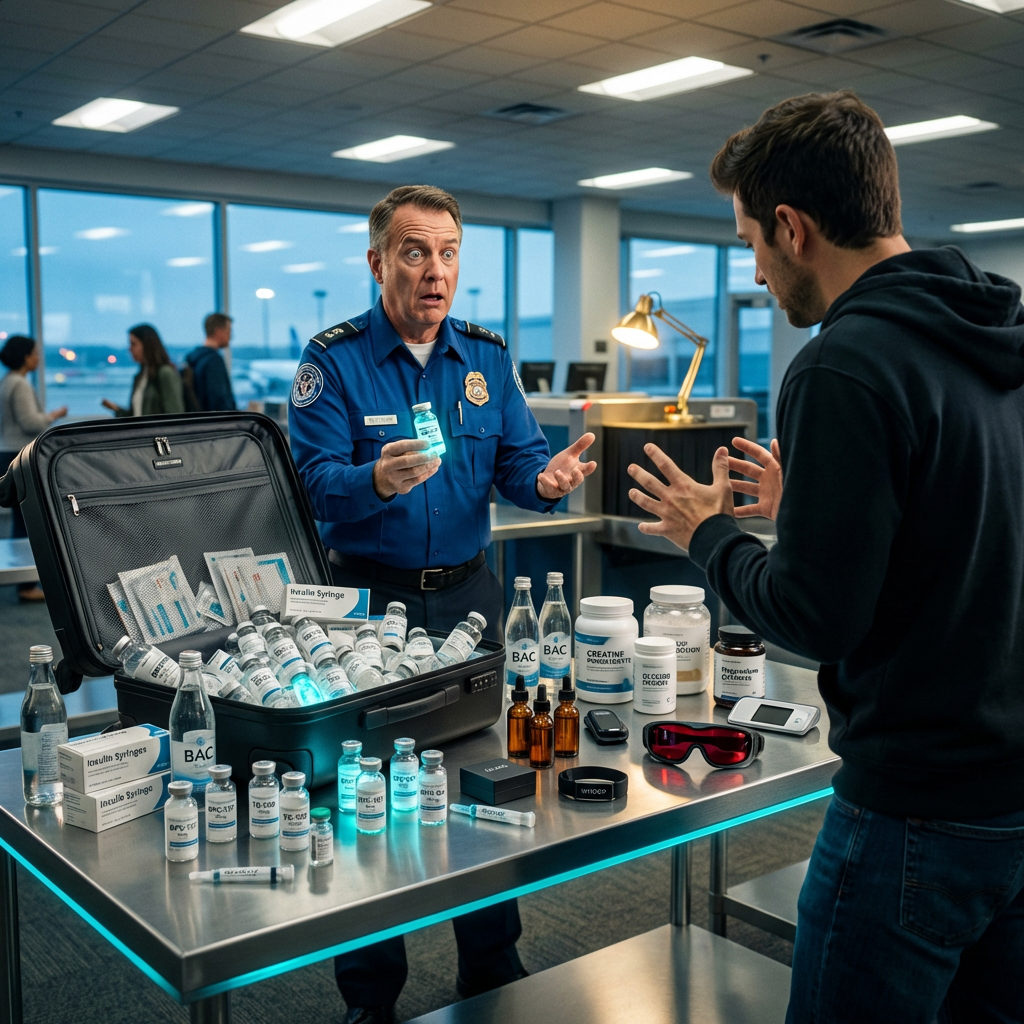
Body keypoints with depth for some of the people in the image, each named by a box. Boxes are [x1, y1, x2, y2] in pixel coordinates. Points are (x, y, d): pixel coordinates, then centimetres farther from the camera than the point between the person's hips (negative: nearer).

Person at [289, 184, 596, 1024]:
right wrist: (377, 481, -37)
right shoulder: (334, 358, -7)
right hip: (368, 597, -3)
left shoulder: (487, 357, 6)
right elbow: (315, 481, -16)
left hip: (467, 592, 4)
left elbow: (518, 459, -1)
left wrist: (547, 478, -24)